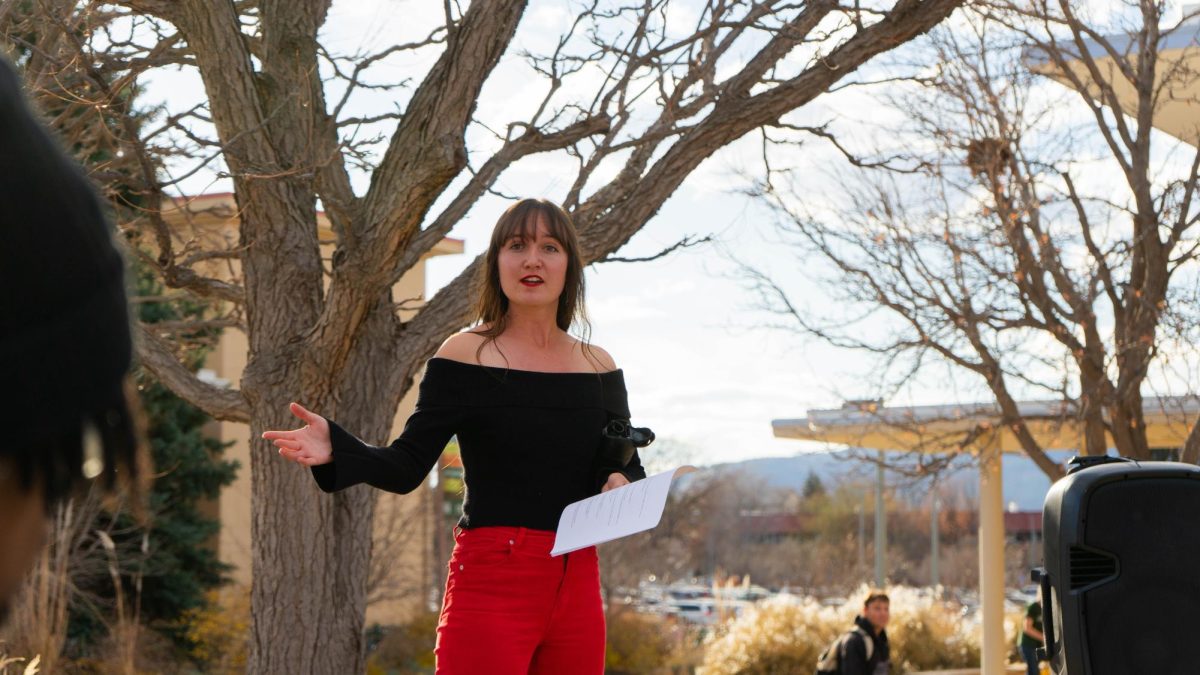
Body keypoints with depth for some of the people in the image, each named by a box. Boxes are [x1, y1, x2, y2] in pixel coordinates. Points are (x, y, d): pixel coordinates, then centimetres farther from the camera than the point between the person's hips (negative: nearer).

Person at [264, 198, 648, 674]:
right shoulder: (466, 355, -2)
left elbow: (630, 467, 18)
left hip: (577, 585, 5)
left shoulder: (598, 367, 10)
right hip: (492, 583, -5)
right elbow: (406, 467, -6)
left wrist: (622, 484, -5)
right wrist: (336, 449, -24)